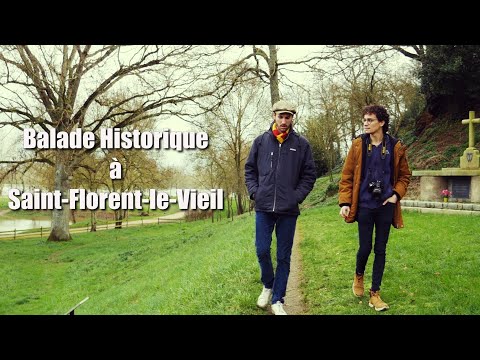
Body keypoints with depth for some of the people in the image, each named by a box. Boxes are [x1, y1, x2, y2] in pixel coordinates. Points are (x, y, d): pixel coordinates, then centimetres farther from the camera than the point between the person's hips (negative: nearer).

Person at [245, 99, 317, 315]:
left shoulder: (301, 144, 2)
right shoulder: (261, 141, 5)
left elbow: (309, 175, 6)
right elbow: (250, 169, 12)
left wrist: (298, 196, -6)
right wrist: (254, 192, -1)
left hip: (288, 211, -1)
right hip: (263, 208, 1)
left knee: (283, 256, 6)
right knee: (262, 251, 1)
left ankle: (277, 300, 18)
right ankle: (268, 285, 30)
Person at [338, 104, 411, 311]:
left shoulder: (396, 147, 0)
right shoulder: (358, 145, -1)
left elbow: (404, 175, 12)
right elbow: (347, 176, 1)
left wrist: (397, 194, -4)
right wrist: (345, 203, -5)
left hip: (385, 206, 1)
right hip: (364, 205, -1)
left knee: (380, 250, 7)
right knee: (365, 247, 2)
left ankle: (375, 293, 18)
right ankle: (359, 275, 34)